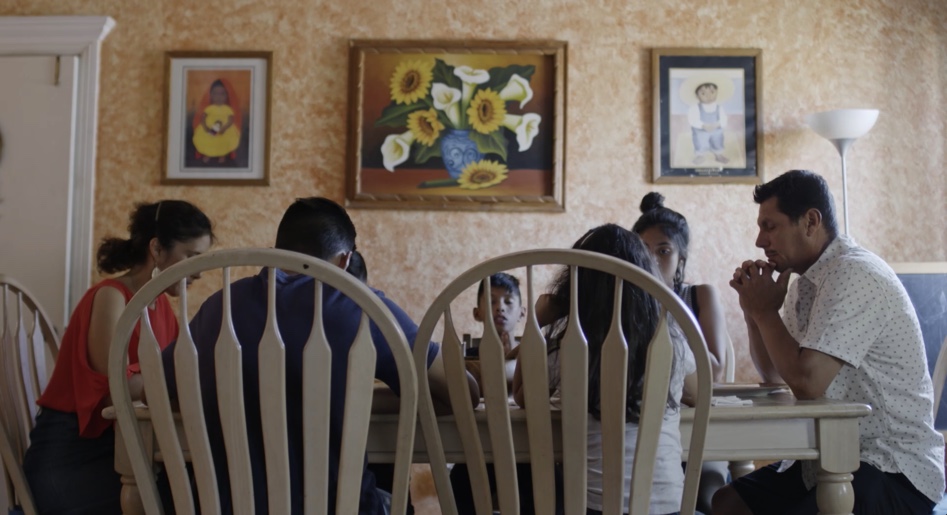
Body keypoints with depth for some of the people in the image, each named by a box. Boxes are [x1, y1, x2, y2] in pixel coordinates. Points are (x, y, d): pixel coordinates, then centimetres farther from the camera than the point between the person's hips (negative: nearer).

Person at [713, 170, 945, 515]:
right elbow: (774, 376, 16)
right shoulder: (809, 280, 8)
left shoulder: (852, 274, -19)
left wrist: (766, 311, -13)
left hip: (894, 471, -8)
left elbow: (807, 383, -28)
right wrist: (753, 309, 1)